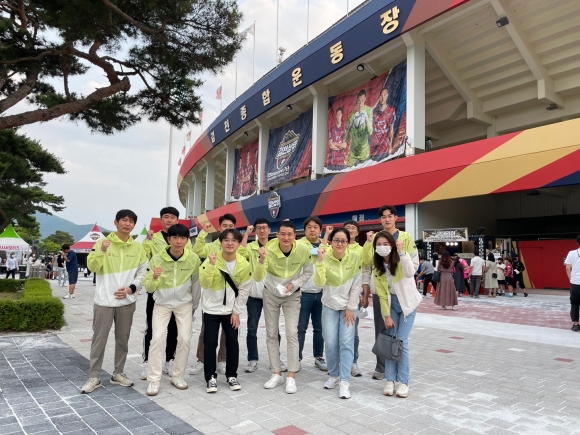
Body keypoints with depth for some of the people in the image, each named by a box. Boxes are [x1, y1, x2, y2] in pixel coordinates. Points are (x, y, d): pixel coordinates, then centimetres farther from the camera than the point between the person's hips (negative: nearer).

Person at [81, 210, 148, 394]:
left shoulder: (138, 247, 4)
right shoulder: (102, 242, -3)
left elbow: (142, 272, 6)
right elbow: (92, 267, -10)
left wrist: (131, 288, -8)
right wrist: (101, 251, -26)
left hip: (127, 301, 3)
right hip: (105, 300, -2)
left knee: (123, 339, 12)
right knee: (99, 339, 3)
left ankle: (118, 373, 26)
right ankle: (94, 377, 14)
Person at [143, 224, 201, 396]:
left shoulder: (193, 258, -15)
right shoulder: (157, 259, -17)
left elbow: (196, 283, 0)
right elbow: (148, 288, -12)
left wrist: (194, 305, 9)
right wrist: (154, 278, -34)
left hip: (184, 304, 1)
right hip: (162, 304, -1)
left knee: (184, 339, -1)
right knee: (158, 339, -9)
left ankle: (177, 376, 17)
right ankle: (153, 380, 3)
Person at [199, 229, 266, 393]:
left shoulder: (244, 264, -10)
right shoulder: (211, 259, -15)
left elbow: (244, 290, -4)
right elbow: (204, 283, -25)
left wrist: (236, 311, -5)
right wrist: (211, 265, -38)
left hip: (231, 310, 2)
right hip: (212, 309, -2)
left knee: (232, 342, 7)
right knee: (210, 342, 0)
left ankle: (231, 375, 23)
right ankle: (211, 377, 15)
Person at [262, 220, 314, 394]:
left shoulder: (303, 250, -22)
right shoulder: (268, 249, -26)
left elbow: (309, 272, -5)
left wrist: (294, 284, -19)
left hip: (292, 295, -1)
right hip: (271, 294, 1)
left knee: (292, 334, -8)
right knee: (271, 334, 6)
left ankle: (291, 377, 4)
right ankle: (277, 374, 20)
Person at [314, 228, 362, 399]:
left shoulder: (355, 258, -13)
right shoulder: (325, 258, -13)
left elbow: (357, 285, -8)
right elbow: (319, 283, -24)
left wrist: (350, 308, -9)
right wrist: (320, 260, -33)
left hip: (349, 306, -1)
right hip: (330, 306, 1)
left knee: (346, 343, -7)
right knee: (330, 343, 1)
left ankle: (345, 382, 0)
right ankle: (333, 376, 21)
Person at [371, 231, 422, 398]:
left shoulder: (402, 258, -15)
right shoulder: (377, 267, -5)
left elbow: (410, 273, -37)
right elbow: (381, 293, -3)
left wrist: (401, 252, -42)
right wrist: (387, 316, -6)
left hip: (407, 303, -3)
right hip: (391, 304, 3)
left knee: (402, 342, -7)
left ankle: (404, 382, 4)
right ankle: (390, 380, 10)